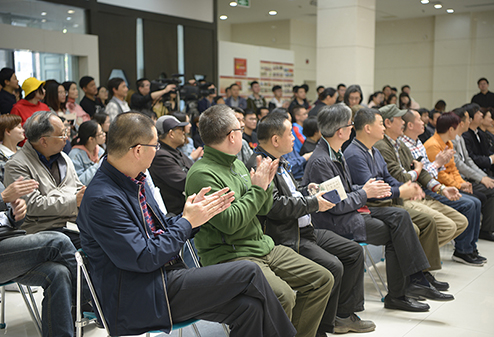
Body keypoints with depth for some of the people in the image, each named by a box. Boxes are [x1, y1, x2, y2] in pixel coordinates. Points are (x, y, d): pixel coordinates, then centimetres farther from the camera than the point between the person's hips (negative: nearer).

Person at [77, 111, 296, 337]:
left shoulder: (135, 181, 9)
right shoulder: (102, 199, -20)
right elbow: (144, 259, -21)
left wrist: (194, 214, 1)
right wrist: (187, 222, -12)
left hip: (164, 275, 9)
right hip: (140, 300, -9)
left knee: (248, 306, -11)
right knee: (249, 272, -13)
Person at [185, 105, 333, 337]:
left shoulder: (237, 164, 14)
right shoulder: (202, 174, -14)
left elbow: (263, 210, 19)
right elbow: (229, 222, -22)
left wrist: (266, 183, 0)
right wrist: (257, 188, -13)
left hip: (264, 247, 9)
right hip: (229, 256, -9)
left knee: (322, 279, 4)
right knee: (283, 296, -31)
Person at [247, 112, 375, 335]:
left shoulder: (279, 161, 16)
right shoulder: (259, 166, -17)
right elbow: (275, 206, -25)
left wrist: (309, 191, 7)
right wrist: (313, 204, -15)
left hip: (304, 230, 11)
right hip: (286, 239, -11)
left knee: (354, 251, 9)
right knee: (332, 267, -24)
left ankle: (344, 314, 16)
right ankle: (322, 327, -5)